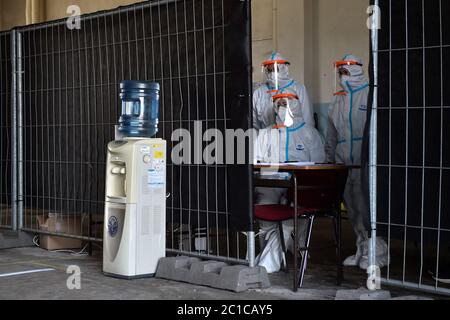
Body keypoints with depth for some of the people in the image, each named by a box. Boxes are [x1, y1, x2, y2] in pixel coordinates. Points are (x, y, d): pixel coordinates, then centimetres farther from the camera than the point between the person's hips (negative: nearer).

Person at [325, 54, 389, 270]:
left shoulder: (370, 94, -2)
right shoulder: (338, 100, 19)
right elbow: (331, 135, 25)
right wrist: (330, 158, 22)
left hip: (366, 161, -7)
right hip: (344, 163, 7)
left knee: (367, 206, -9)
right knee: (352, 208, 9)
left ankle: (375, 253, -1)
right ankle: (361, 251, 18)